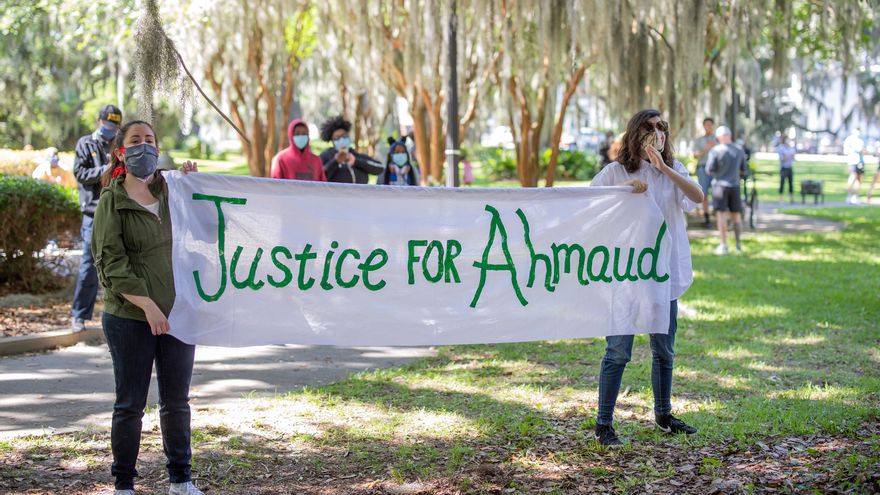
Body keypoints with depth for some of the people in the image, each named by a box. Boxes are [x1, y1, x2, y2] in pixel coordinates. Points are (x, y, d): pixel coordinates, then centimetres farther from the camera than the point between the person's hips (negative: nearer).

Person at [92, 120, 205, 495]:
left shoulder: (173, 193, 10)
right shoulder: (112, 202, -4)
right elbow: (112, 262, -10)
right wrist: (146, 303, -18)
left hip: (177, 314, 4)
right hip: (130, 318, -4)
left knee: (177, 401, 12)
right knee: (130, 404, 3)